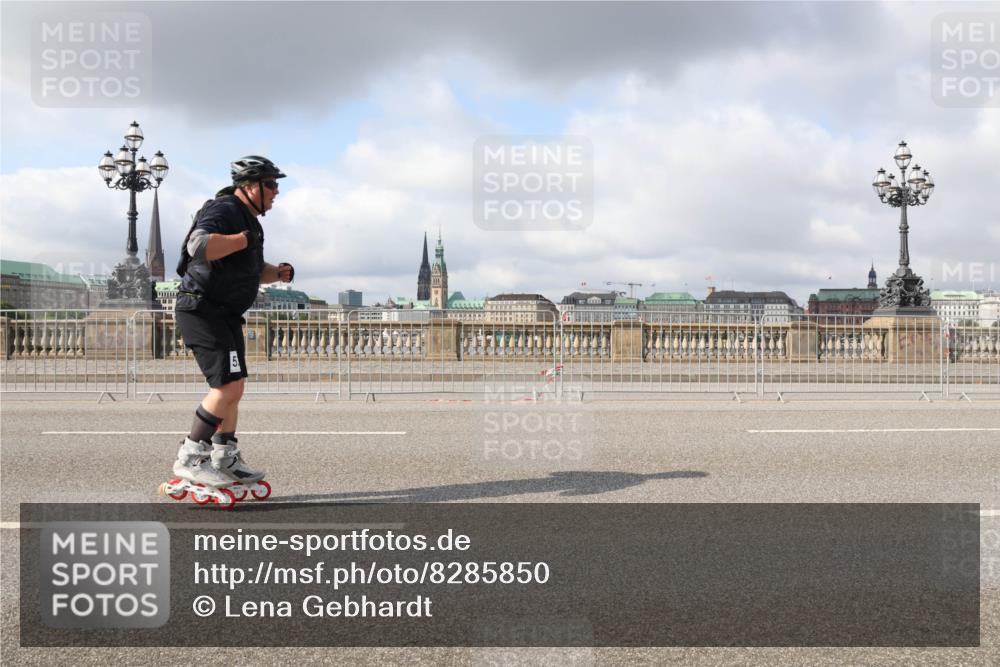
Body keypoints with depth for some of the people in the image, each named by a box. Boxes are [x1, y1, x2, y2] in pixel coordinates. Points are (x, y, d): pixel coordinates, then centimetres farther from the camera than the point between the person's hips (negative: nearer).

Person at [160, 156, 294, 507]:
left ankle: (225, 461, 27)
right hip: (201, 309, -11)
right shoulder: (223, 210, -16)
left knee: (232, 387, 17)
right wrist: (244, 239, -28)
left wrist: (277, 272, 8)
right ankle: (189, 460, -9)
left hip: (225, 314, 11)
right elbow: (199, 245, -37)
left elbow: (252, 269, 28)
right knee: (228, 387, -17)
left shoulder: (249, 220, 16)